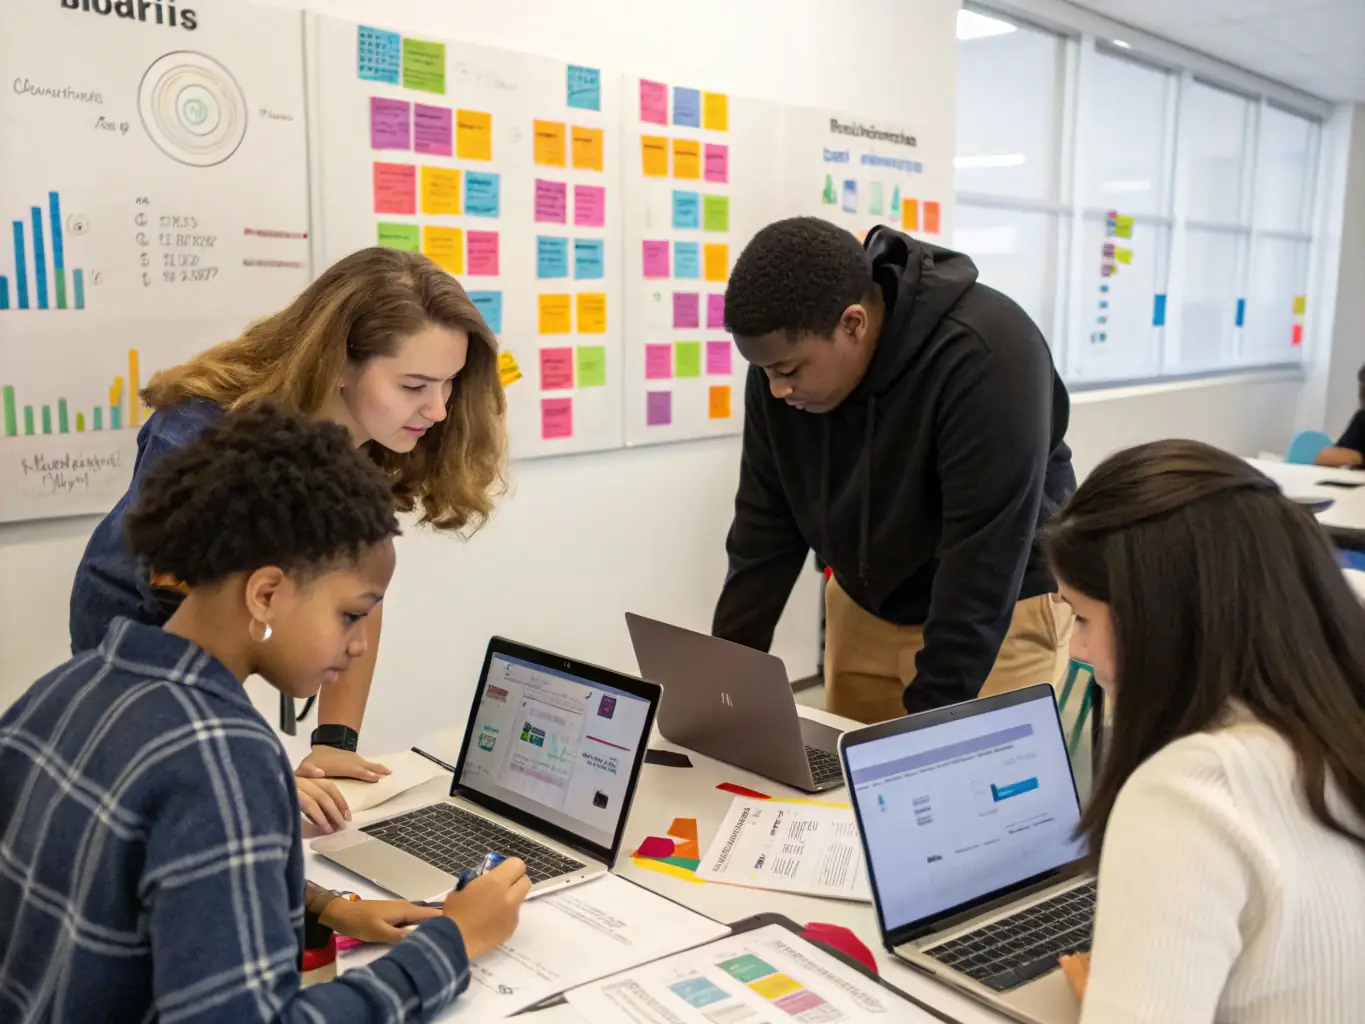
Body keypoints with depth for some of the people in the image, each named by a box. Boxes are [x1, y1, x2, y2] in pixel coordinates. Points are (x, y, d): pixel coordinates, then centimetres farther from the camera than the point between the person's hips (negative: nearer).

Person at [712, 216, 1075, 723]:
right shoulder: (786, 357, -12)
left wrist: (931, 714, -29)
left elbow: (982, 559, -30)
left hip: (1000, 614, -5)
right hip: (863, 606, 5)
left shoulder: (986, 357, -31)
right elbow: (764, 528, -6)